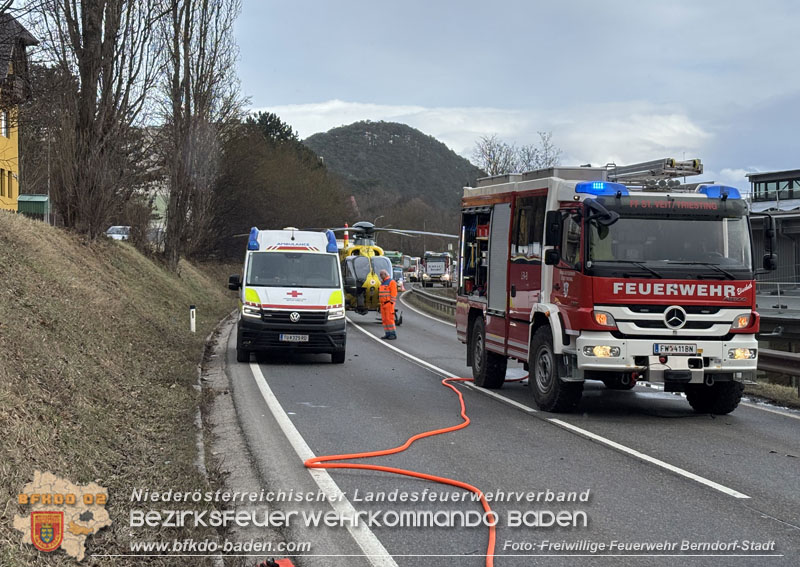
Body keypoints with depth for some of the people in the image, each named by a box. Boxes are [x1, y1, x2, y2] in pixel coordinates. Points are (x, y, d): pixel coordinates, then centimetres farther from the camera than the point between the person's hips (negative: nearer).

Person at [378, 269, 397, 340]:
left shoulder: (391, 282, -10)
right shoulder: (383, 283, 18)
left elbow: (393, 294, -15)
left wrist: (391, 304, -20)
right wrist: (381, 304, 17)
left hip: (389, 304, -9)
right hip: (383, 304, 9)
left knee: (389, 319, -10)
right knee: (384, 319, 6)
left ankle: (393, 334, -7)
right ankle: (387, 334, 9)